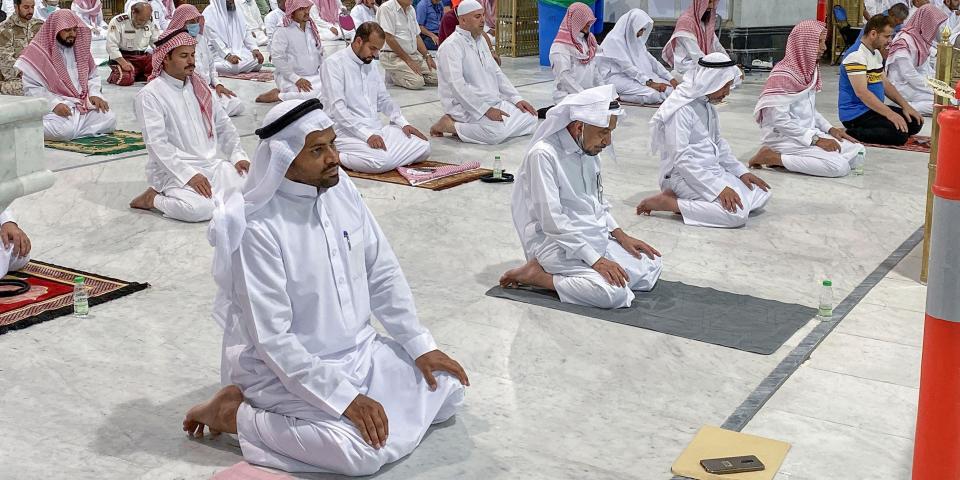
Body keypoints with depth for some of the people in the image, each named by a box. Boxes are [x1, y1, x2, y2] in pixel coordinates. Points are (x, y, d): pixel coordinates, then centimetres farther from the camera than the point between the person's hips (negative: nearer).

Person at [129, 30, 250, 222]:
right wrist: (189, 175, -24)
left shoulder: (199, 86, 14)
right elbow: (157, 144, -16)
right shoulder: (149, 95, -8)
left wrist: (238, 155, 1)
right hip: (174, 170, -6)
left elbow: (223, 125, 18)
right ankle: (153, 198, -4)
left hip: (212, 163, 6)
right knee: (201, 208, -32)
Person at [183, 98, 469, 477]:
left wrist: (420, 345, 1)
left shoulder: (340, 187, -4)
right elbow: (273, 340, -24)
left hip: (360, 349, 8)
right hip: (287, 369, -7)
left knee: (448, 389, 3)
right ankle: (232, 412, -7)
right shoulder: (257, 229, -25)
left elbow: (383, 275, 5)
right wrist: (346, 397, -25)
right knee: (367, 450, -26)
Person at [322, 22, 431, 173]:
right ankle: (336, 158, -10)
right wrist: (367, 135, -25)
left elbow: (384, 100, 24)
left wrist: (403, 123, 5)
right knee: (381, 161, -34)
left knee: (423, 146, -7)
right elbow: (338, 108, -17)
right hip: (347, 132, -8)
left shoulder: (371, 65, 18)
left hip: (376, 129, 9)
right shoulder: (335, 63, -7)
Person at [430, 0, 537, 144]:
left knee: (531, 119, -2)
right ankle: (448, 124, -10)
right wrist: (486, 109, -27)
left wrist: (516, 99, 8)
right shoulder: (451, 45, -12)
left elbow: (497, 73, 20)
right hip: (465, 106, -9)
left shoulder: (481, 41, 17)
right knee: (496, 132, -33)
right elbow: (458, 85, -22)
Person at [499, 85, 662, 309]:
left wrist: (621, 235, 6)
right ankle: (536, 274, -10)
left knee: (651, 267, 1)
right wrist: (595, 260, -24)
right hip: (557, 243, -9)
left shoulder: (588, 150, 7)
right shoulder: (544, 155, -19)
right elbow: (552, 221, -23)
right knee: (614, 293, -26)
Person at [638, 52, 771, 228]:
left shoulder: (708, 105, 9)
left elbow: (719, 143, 20)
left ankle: (690, 200, -2)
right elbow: (681, 159, -24)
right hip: (685, 175, -10)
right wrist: (719, 188, -28)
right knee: (737, 212, -26)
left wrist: (741, 172, 7)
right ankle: (666, 202, -16)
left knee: (761, 194, 3)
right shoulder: (681, 110, -19)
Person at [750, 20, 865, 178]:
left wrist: (829, 129, 3)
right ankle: (773, 157, -12)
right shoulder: (782, 76, -18)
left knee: (857, 150, 2)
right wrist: (816, 139, -21)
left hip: (807, 133, 9)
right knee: (839, 166, -20)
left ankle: (792, 158, -2)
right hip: (785, 138, -9)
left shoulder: (809, 70, 9)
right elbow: (779, 120, -22)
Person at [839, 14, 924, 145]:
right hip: (856, 114, -10)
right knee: (900, 134, -26)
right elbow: (861, 92, -25)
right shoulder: (856, 55, -17)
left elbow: (885, 84, 20)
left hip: (874, 108, 10)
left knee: (915, 122, 2)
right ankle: (852, 134, -15)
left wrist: (905, 105, 6)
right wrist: (890, 114, -29)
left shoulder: (876, 53, 16)